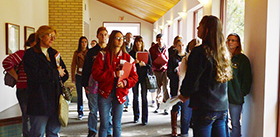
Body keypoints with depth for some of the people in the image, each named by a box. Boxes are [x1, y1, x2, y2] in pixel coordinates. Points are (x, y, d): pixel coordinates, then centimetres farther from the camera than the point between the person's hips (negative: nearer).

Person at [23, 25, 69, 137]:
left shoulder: (54, 53, 16)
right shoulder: (30, 54, -4)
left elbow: (65, 74, 13)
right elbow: (35, 75, -19)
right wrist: (56, 73, -10)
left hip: (55, 99, 6)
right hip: (39, 101, -6)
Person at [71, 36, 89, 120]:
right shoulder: (76, 53, 6)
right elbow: (73, 65, 5)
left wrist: (82, 57, -11)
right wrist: (73, 78, 0)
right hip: (79, 75, 2)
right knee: (79, 95, 4)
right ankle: (80, 113, 14)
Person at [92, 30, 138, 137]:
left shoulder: (127, 57, 6)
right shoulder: (103, 55, 0)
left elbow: (134, 76, 6)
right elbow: (95, 73, -9)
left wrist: (125, 82, -14)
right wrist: (114, 74, -18)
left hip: (120, 94, 2)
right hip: (105, 93, -2)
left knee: (117, 125, 10)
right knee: (104, 124, 3)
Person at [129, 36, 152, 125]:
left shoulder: (146, 52, 5)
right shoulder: (131, 53, 6)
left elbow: (150, 65, 4)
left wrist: (144, 64, -15)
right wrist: (134, 62, -14)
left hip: (144, 76, -1)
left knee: (144, 97, -3)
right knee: (135, 97, 6)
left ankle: (145, 119, 2)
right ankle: (136, 117, 18)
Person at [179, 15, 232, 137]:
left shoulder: (200, 52, -17)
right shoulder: (224, 53, 7)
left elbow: (192, 81, -15)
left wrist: (184, 94, 6)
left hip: (204, 108, -7)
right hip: (222, 107, 7)